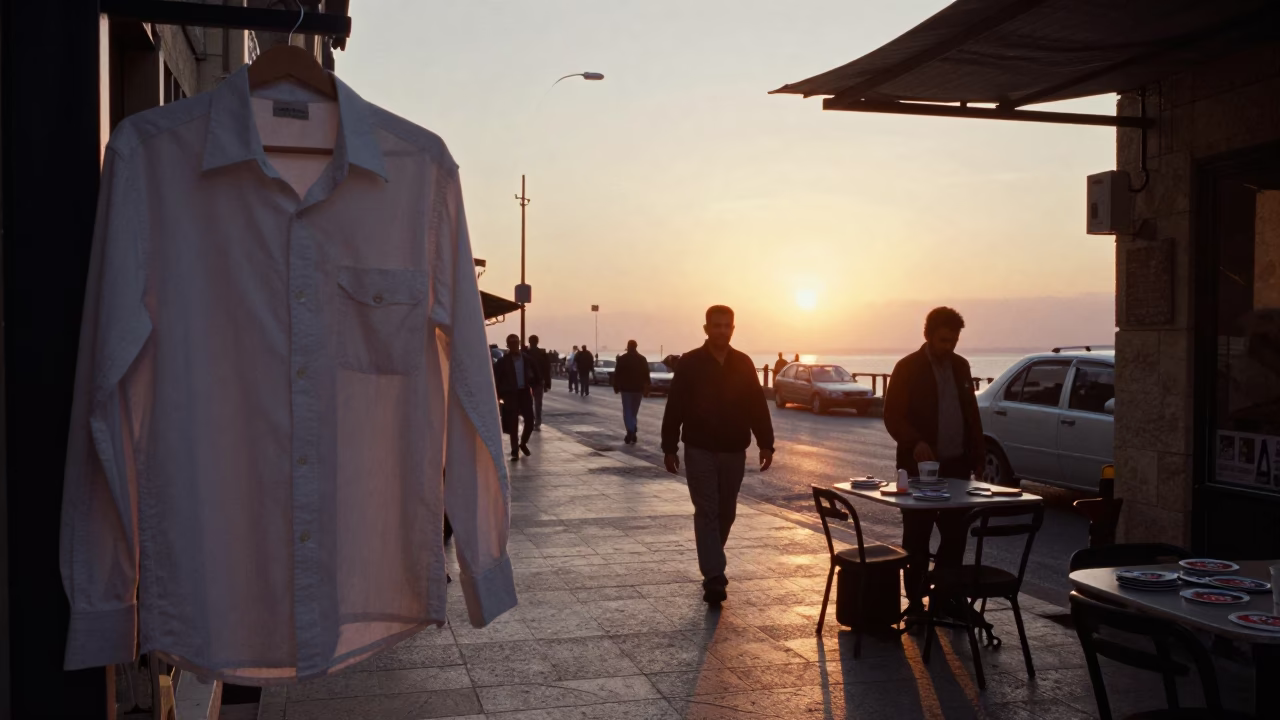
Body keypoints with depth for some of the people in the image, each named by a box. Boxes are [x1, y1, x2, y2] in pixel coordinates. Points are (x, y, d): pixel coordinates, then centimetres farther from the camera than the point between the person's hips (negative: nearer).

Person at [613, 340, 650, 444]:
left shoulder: (622, 358, -6)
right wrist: (646, 388, 9)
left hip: (626, 388, -3)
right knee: (634, 411, 14)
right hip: (638, 388, 3)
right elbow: (646, 375, 3)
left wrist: (616, 387, 4)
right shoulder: (642, 359, 2)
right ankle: (632, 433, 15)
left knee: (627, 412, 0)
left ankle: (630, 433, -17)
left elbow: (617, 374, -5)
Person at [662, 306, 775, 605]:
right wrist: (669, 448, -6)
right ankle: (713, 578, -11)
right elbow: (674, 408, -4)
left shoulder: (743, 364, 4)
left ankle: (712, 568, 32)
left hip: (734, 451, 3)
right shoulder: (690, 363, -5)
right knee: (706, 512, -7)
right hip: (699, 450, -3)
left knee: (725, 513, 13)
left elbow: (757, 406, 6)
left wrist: (765, 444, -1)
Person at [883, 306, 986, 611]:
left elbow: (972, 413, 16)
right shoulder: (908, 368, -6)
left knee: (956, 536, 8)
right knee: (917, 539, 3)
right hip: (921, 467, -5)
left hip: (956, 466, 5)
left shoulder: (961, 366, 11)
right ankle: (915, 601, 11)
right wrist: (915, 443, -28)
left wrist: (978, 457, 10)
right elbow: (892, 416, -11)